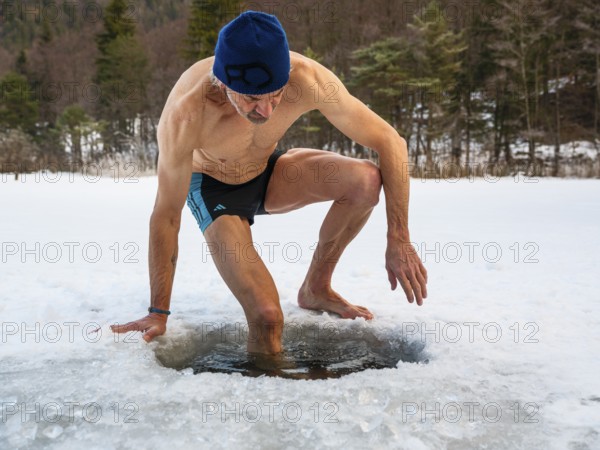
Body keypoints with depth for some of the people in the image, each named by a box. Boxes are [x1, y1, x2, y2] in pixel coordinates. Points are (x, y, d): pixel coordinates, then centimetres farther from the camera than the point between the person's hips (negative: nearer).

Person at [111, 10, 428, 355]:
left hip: (269, 171, 3)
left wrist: (399, 240, -26)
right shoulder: (185, 113, -36)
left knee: (366, 180, -24)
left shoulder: (308, 79, -31)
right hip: (214, 189, -3)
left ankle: (316, 288, -1)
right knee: (267, 317, -24)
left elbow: (391, 142, -22)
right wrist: (159, 313, -20)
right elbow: (167, 215, -26)